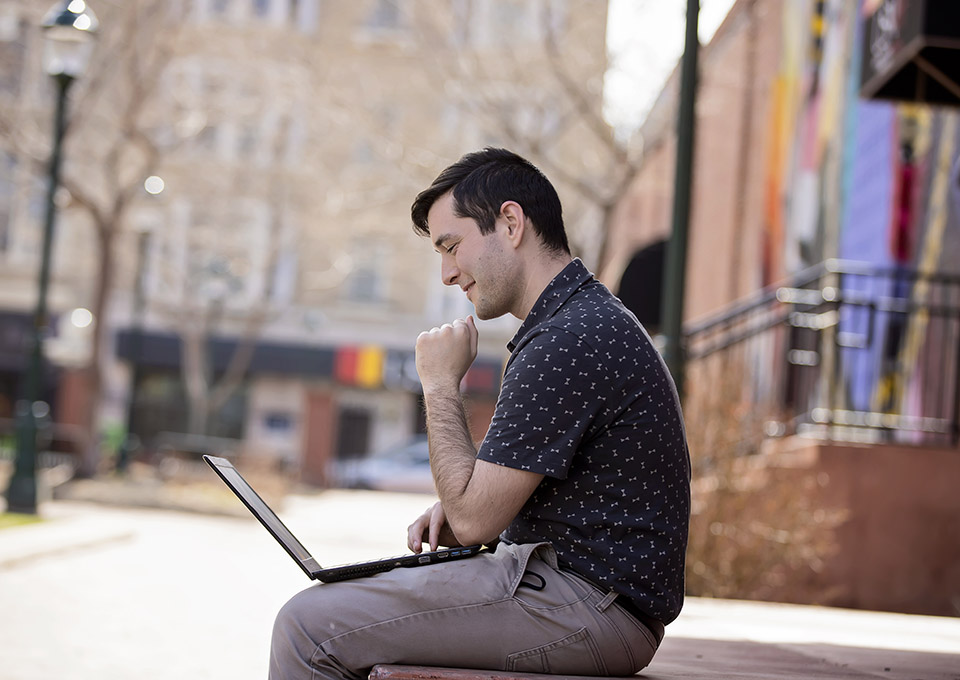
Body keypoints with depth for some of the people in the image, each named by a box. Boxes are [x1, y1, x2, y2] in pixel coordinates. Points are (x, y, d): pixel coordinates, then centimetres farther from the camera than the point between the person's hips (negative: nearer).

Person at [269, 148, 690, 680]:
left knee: (310, 625, -12)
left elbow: (474, 519, -18)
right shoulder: (591, 319, 17)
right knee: (334, 600, 18)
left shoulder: (570, 342, -19)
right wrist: (455, 510, 5)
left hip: (588, 606, -11)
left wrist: (441, 386, -7)